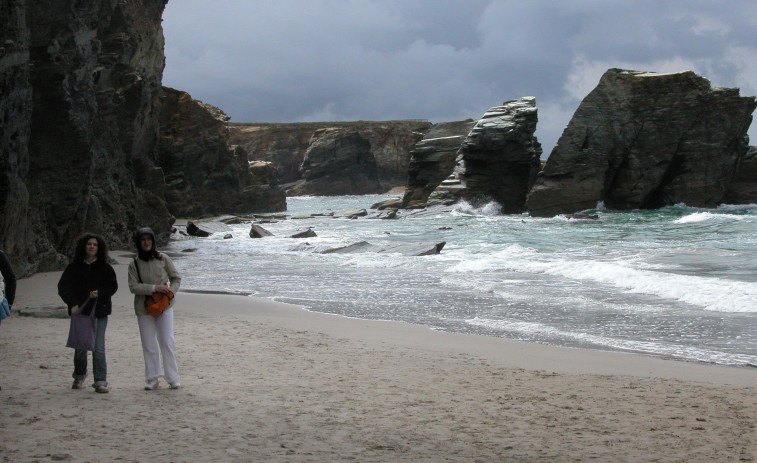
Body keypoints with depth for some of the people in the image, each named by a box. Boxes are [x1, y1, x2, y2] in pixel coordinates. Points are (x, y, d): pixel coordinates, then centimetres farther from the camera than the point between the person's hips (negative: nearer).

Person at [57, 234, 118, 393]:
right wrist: (72, 304, -10)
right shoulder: (74, 267, 6)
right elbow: (63, 286, 4)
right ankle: (79, 376, 28)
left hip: (99, 312, -1)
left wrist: (99, 293, -13)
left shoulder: (105, 267, 7)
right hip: (80, 311, 1)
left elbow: (113, 286, 6)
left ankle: (100, 382, -4)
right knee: (80, 346, 5)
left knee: (99, 348, -6)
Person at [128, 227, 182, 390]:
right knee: (149, 345, 3)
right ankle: (152, 380, 12)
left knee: (167, 342, -5)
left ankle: (173, 379, 3)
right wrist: (155, 288, -17)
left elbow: (176, 278, 10)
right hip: (144, 308, 1)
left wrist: (171, 291, -8)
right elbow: (133, 287, -7)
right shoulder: (134, 264, 2)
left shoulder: (163, 259, 3)